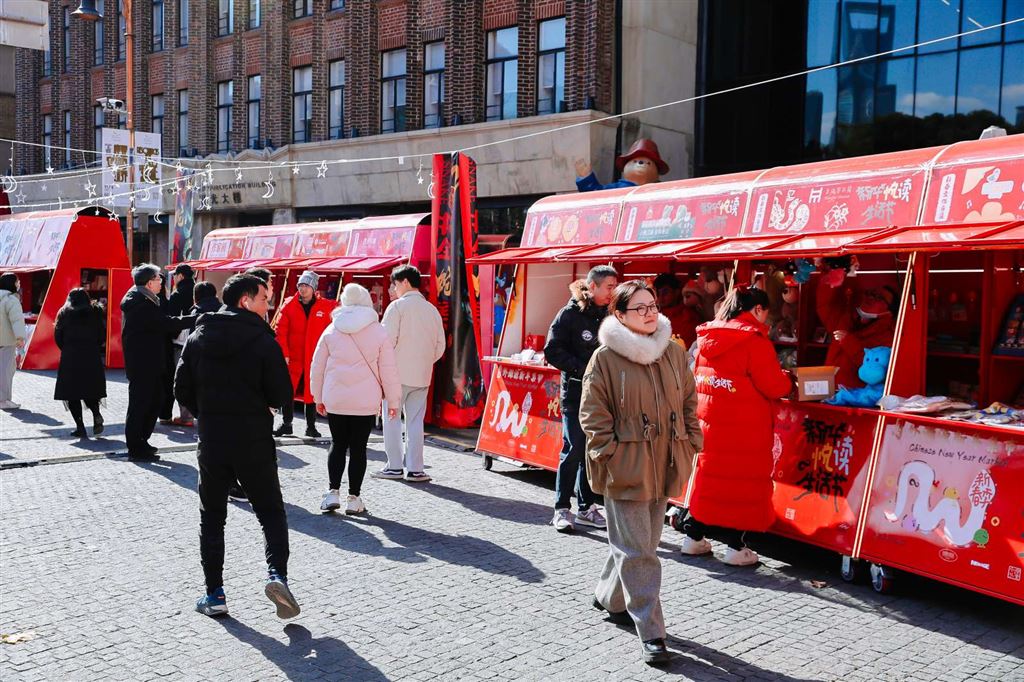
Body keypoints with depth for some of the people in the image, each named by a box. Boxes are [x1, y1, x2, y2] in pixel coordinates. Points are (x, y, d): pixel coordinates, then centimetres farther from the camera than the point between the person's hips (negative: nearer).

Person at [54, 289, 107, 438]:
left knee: (71, 393, 4)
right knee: (91, 390, 12)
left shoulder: (64, 313, 5)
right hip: (92, 357, 2)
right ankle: (96, 414, -15)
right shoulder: (95, 313, 7)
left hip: (70, 358, -1)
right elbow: (102, 336, 4)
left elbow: (58, 337, 3)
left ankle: (80, 427, -4)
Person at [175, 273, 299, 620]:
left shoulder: (197, 337, 4)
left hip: (211, 441, 3)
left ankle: (214, 594, 15)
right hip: (254, 441, -3)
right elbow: (281, 395, -9)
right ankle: (277, 574, -8)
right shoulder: (262, 341, -9)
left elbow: (182, 389, 4)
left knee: (212, 518, 13)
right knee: (271, 511, 11)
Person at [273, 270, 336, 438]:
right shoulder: (289, 304, 0)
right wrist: (284, 354, -8)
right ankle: (286, 424, 16)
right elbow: (281, 331, -2)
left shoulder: (326, 306, 1)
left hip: (315, 359, 0)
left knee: (312, 392, 7)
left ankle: (311, 426, 16)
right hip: (292, 358, 0)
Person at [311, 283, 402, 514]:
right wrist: (393, 400, 7)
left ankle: (333, 492, 4)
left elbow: (317, 366, 9)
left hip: (335, 399, 2)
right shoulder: (379, 332, -2)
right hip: (366, 401, -2)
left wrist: (318, 397, 19)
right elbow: (388, 370, -1)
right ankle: (353, 498, 9)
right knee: (358, 447, 6)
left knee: (337, 444, 14)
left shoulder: (331, 330, 4)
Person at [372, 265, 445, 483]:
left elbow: (387, 340, -13)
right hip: (422, 376, 5)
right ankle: (415, 469, 8)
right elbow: (440, 346, 9)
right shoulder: (432, 309, 8)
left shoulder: (398, 306, -8)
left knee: (392, 418, 6)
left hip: (398, 373, -5)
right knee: (415, 421, 9)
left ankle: (395, 466, 9)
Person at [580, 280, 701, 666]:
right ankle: (651, 633, 5)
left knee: (644, 543, 18)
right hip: (626, 467, -6)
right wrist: (608, 455, -12)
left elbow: (689, 402, 16)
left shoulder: (674, 352, 7)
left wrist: (692, 442, 9)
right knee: (637, 550, -2)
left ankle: (610, 597, 40)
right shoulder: (606, 358, -8)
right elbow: (593, 414, -7)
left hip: (664, 464, 6)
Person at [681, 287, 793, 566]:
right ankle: (736, 546, 8)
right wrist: (789, 381, 9)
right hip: (744, 428, -6)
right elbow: (773, 386, -13)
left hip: (708, 420, 6)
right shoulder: (754, 339, -14)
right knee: (742, 481, 3)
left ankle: (693, 536, 22)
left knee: (707, 475, 15)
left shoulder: (707, 336, 7)